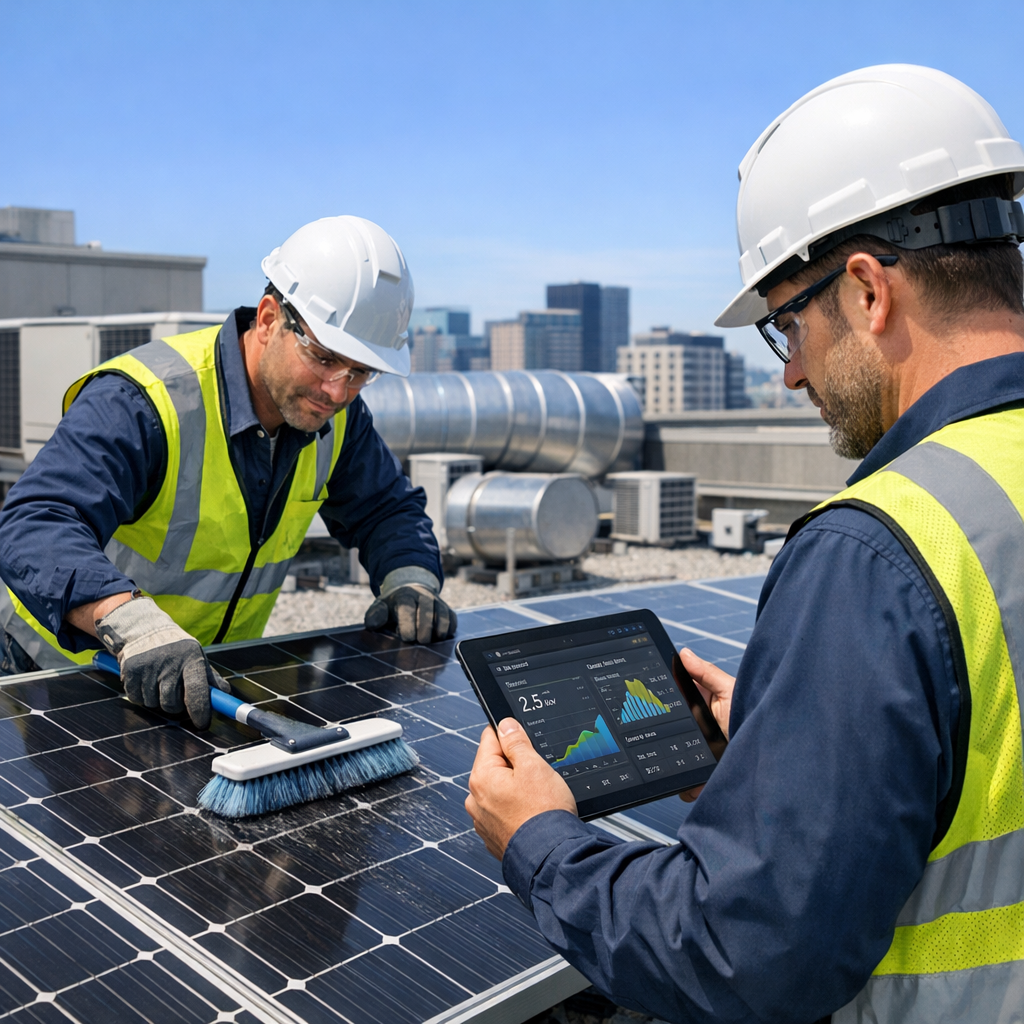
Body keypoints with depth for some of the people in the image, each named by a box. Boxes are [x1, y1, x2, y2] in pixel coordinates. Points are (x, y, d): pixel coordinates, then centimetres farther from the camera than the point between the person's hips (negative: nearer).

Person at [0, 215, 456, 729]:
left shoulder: (335, 413, -5)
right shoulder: (140, 403, -26)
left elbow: (387, 508, 8)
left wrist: (411, 581, -13)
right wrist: (136, 626, -54)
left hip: (210, 676, 4)